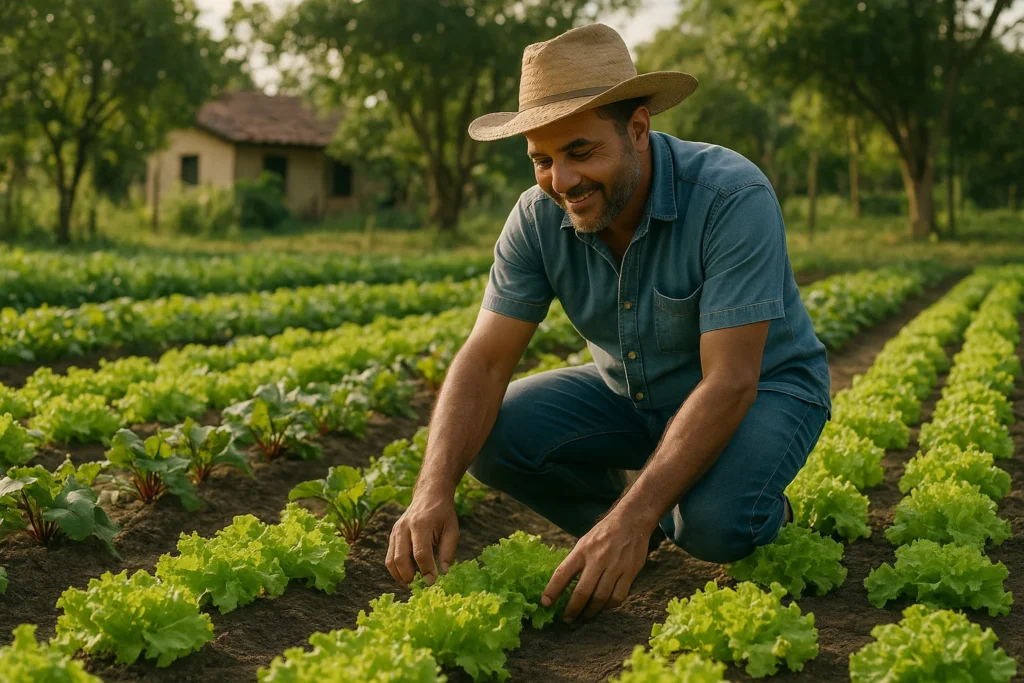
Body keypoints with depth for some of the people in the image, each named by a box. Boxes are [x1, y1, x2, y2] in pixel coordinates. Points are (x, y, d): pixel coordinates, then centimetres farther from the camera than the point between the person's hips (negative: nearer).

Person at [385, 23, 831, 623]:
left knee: (713, 525, -35)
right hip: (632, 394, 5)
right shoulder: (539, 219, -17)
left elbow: (729, 382, -36)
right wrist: (434, 491, -37)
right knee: (489, 436, -17)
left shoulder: (733, 198, -32)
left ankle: (760, 513, 3)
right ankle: (637, 535, 4)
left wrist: (633, 517, -45)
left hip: (763, 388, -5)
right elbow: (486, 360, -19)